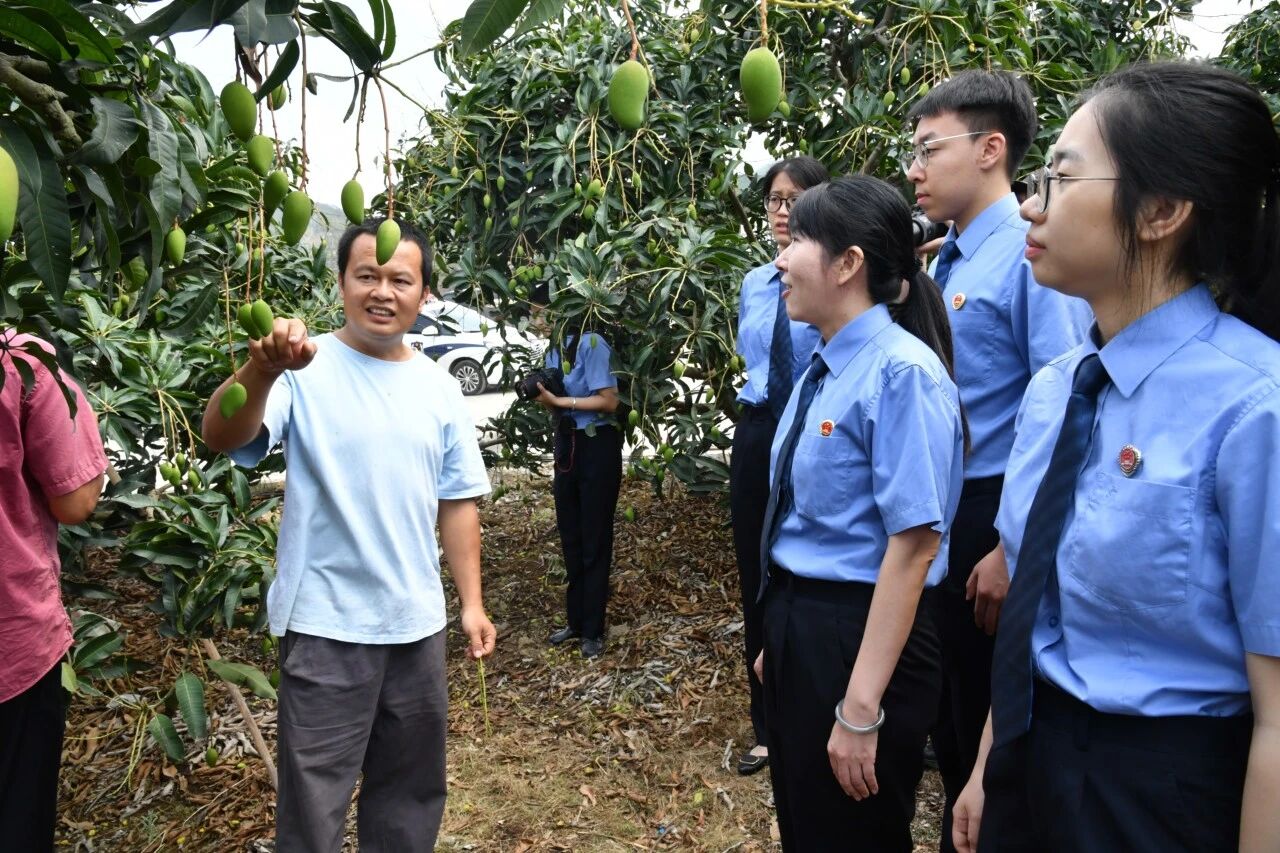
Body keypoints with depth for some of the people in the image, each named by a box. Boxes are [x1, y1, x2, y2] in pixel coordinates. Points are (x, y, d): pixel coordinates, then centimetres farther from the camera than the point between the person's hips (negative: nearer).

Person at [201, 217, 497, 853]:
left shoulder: (439, 388, 5)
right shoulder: (306, 369, -9)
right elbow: (221, 439, -26)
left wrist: (472, 603, 9)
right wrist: (260, 371, -46)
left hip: (418, 623, 5)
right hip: (326, 624, -4)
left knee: (412, 785, 20)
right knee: (315, 798, 7)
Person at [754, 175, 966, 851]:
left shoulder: (902, 372, -19)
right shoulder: (822, 370, 7)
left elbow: (913, 545, -23)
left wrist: (861, 709, -22)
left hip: (863, 639, -8)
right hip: (796, 625, 9)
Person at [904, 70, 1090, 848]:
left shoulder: (1032, 256, -17)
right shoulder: (948, 263, 9)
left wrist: (1014, 551, -21)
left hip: (999, 518, -8)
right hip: (940, 512, 9)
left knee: (995, 725, 9)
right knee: (952, 713, 22)